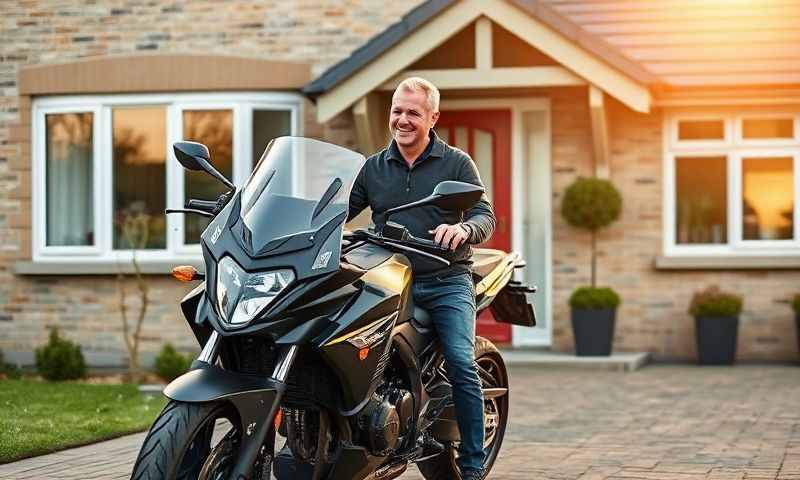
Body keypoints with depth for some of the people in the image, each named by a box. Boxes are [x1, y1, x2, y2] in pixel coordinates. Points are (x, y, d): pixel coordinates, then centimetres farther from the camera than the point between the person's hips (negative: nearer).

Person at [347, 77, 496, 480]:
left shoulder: (456, 163, 5)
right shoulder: (372, 168, 15)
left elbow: (485, 217, -4)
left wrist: (462, 229, -27)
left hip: (446, 282, -3)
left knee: (461, 364, -17)